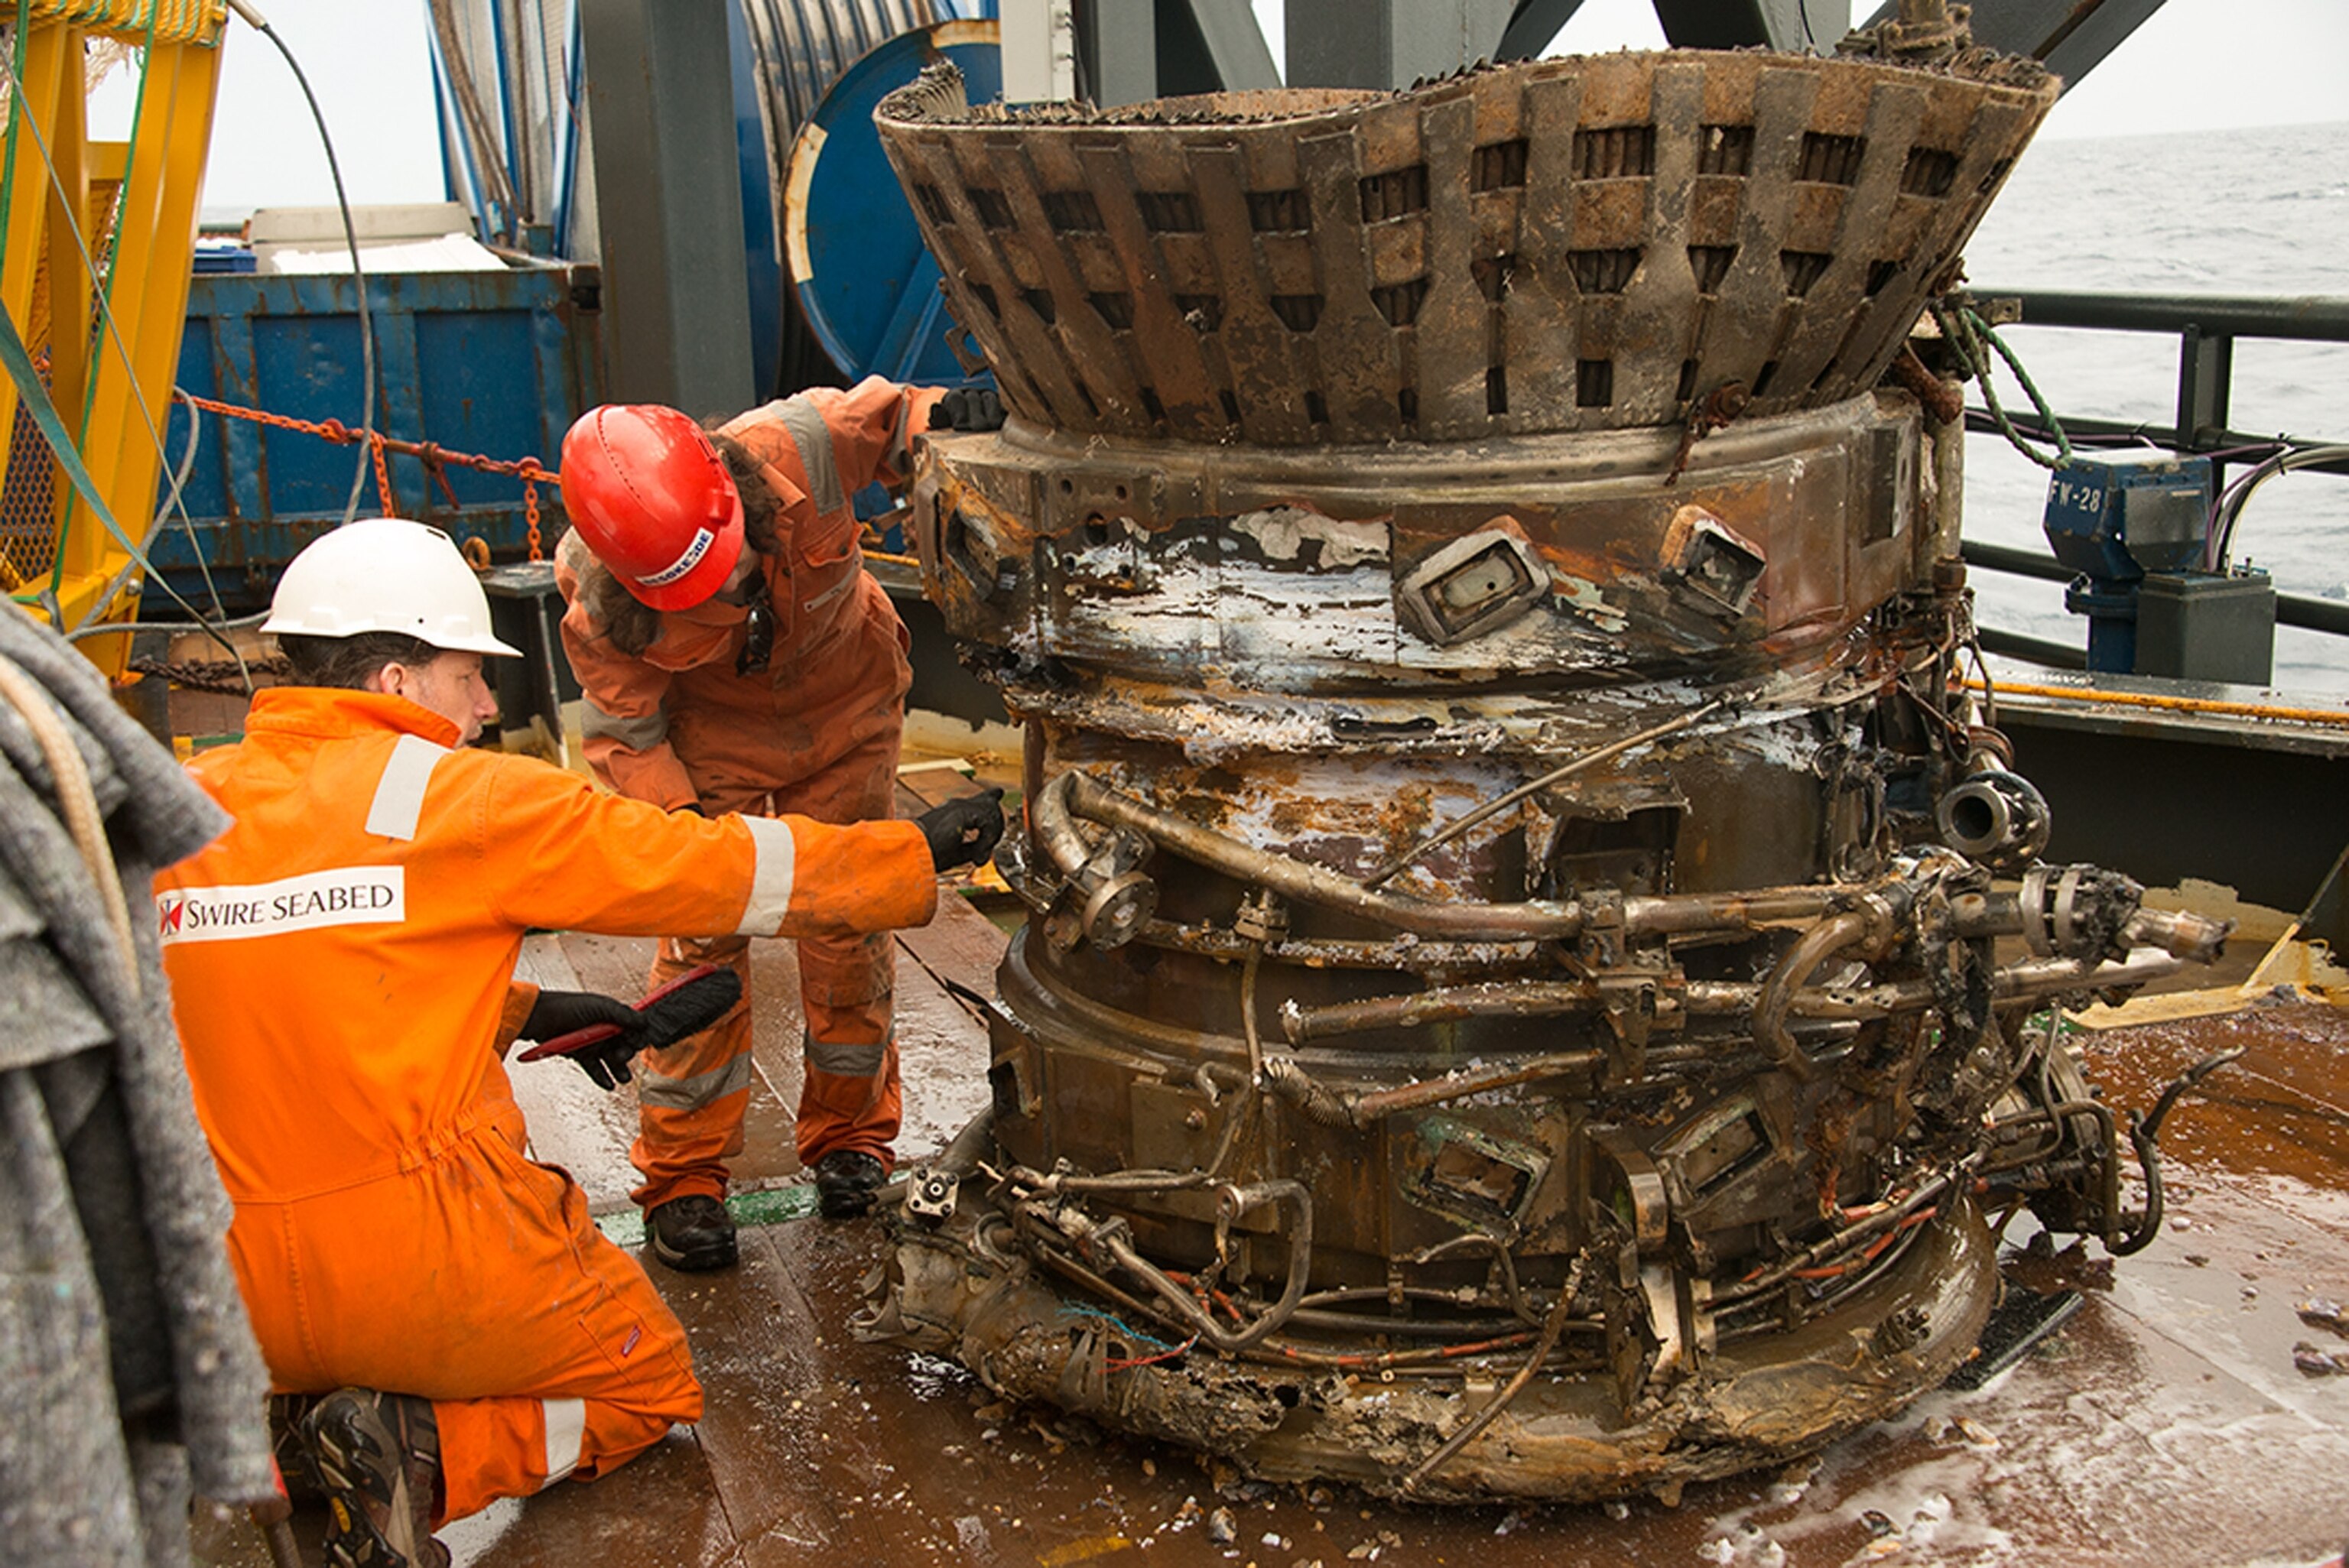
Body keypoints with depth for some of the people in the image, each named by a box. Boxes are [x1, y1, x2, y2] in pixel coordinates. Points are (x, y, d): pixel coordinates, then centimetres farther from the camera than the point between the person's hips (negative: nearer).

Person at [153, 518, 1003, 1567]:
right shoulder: (451, 795, -11)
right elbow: (708, 870, -6)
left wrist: (515, 1013, 20)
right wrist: (922, 855, 5)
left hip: (247, 1300, 7)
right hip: (426, 1259, -6)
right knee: (650, 1389, 17)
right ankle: (428, 1454, -7)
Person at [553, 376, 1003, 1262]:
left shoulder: (799, 449, -35)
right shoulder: (601, 600, -31)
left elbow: (889, 416, -16)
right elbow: (623, 731, -15)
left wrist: (945, 416, -38)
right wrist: (681, 819, -30)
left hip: (844, 705, 1)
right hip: (712, 734, -1)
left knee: (848, 930, 6)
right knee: (702, 939, -4)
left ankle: (848, 1133, 27)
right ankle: (682, 1174, 13)